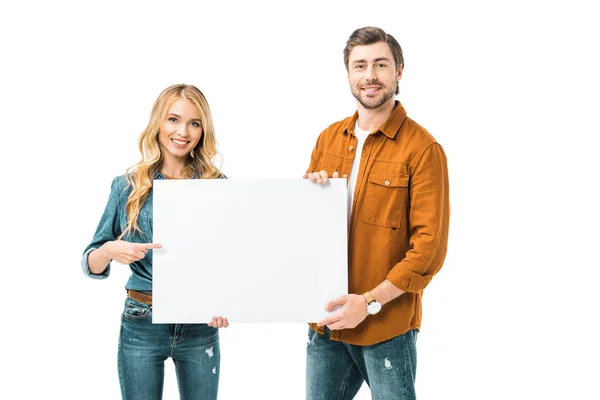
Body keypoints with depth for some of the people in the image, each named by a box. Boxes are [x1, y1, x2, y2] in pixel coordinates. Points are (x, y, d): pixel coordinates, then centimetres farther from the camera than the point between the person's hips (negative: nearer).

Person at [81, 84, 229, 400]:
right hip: (141, 325, 0)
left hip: (201, 326, 1)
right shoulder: (128, 186, -2)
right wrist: (110, 250, -21)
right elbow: (91, 265, 1)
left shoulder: (218, 186, -2)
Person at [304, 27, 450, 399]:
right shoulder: (329, 138, 8)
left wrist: (370, 302, -17)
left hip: (386, 326, -5)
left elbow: (430, 246, -13)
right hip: (325, 320, 5)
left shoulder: (423, 148, -9)